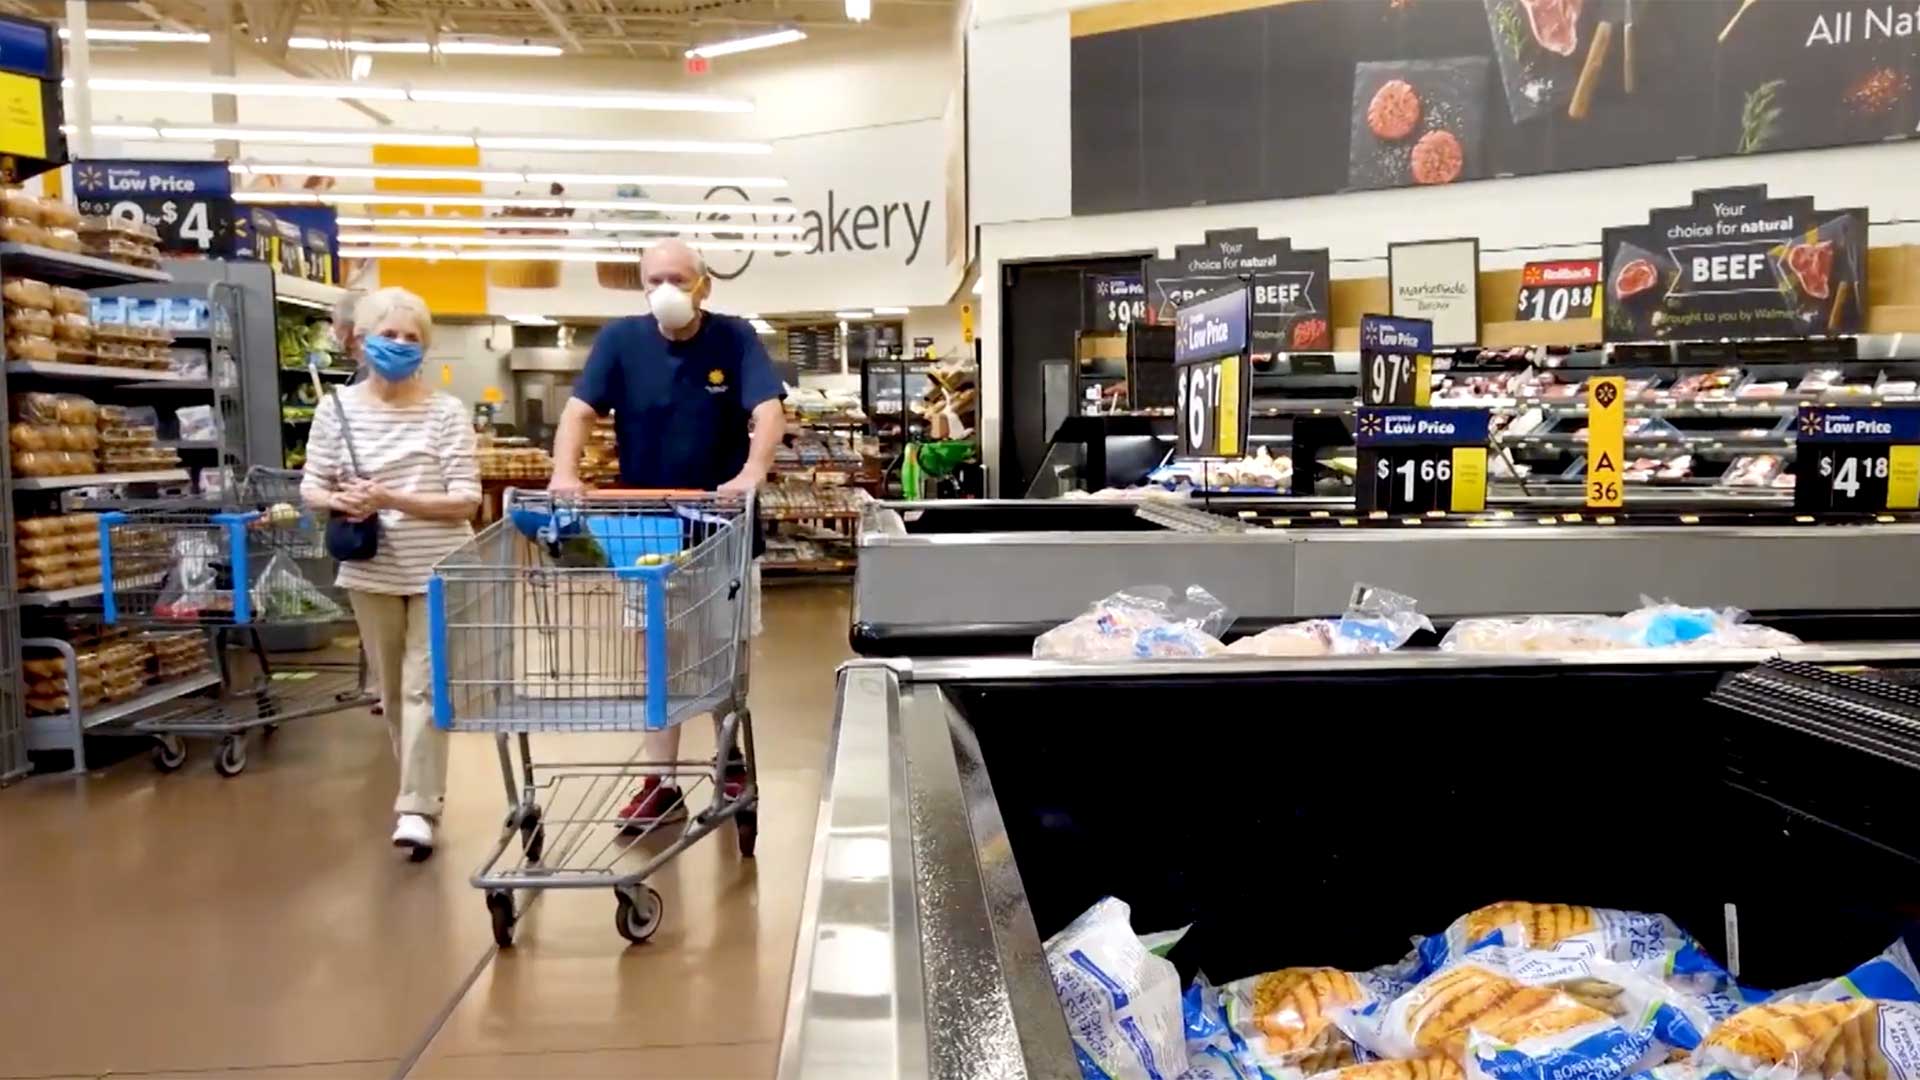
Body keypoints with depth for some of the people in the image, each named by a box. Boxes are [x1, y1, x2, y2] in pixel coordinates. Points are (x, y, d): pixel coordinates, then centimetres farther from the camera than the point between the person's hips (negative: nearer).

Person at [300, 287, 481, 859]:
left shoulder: (446, 411, -9)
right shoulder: (338, 408, -1)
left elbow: (466, 500, -12)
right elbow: (311, 489, 4)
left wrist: (392, 499, -23)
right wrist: (340, 502, -18)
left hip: (436, 571, -3)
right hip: (372, 572, 3)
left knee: (423, 687, -4)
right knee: (392, 689, 15)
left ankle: (418, 807, 3)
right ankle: (422, 786, 32)